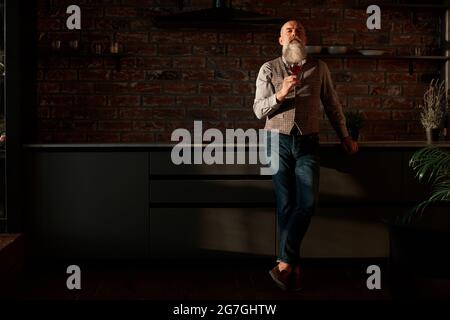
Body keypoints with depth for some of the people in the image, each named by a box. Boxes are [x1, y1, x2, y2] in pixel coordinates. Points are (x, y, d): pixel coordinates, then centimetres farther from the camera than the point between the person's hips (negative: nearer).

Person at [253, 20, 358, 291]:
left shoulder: (319, 68, 7)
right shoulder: (269, 69, 3)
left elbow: (332, 104, 14)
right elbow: (259, 110, -2)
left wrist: (345, 137, 18)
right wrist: (280, 94, -20)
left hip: (308, 142, 1)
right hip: (278, 141, -1)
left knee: (308, 202, -12)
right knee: (286, 204, -1)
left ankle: (284, 263, -6)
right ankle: (294, 268, 5)